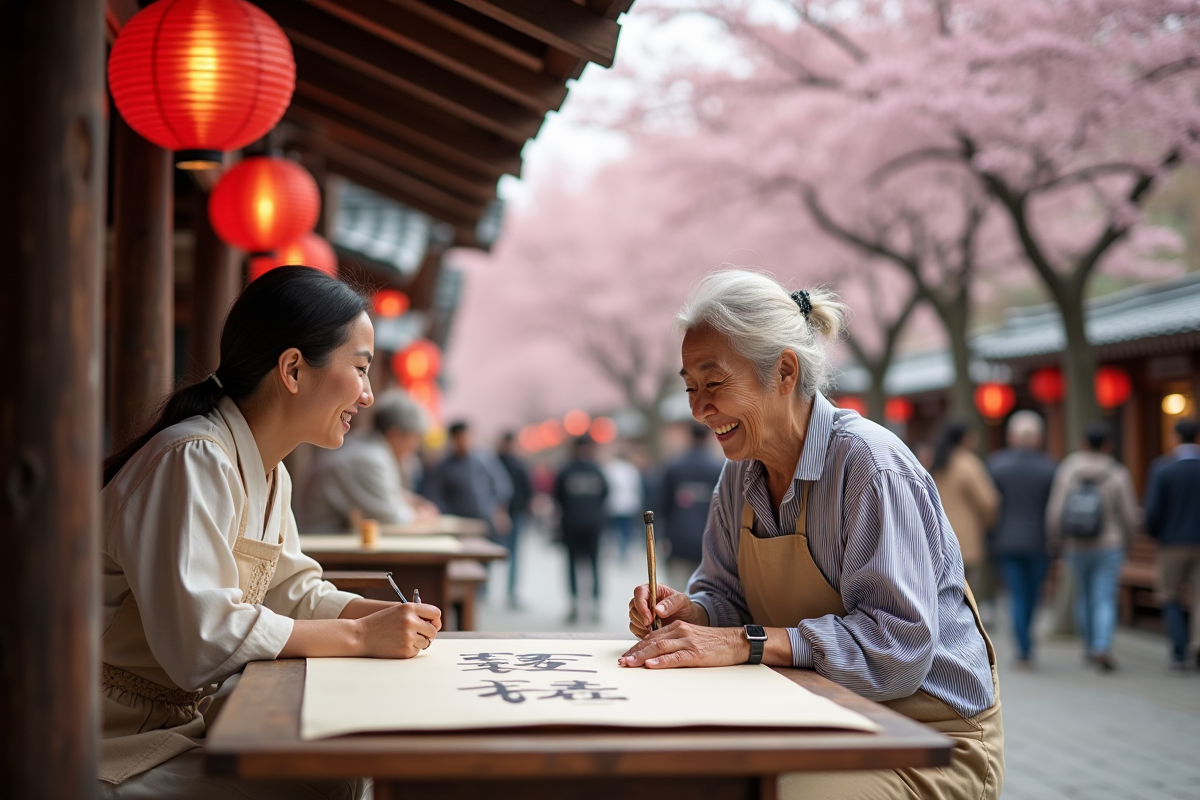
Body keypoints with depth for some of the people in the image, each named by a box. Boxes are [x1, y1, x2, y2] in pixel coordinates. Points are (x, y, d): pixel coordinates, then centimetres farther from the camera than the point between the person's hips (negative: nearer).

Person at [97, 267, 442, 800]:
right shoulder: (194, 461, -22)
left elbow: (291, 590, 14)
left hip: (188, 719, 9)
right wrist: (360, 636, -24)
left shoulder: (267, 472, 10)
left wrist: (385, 615, -4)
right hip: (121, 749, -9)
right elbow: (201, 635, -30)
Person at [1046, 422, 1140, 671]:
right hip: (1109, 547, -2)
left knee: (1083, 597, 18)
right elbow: (1130, 515, -6)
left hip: (1077, 548, 2)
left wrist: (1055, 541, 4)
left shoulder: (1068, 470, -8)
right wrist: (1126, 539, 14)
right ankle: (1102, 648, -18)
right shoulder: (1118, 474, -10)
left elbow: (1055, 511, -10)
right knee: (1104, 600, -1)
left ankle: (1090, 646, 29)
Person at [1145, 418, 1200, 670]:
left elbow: (1152, 512, -10)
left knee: (1172, 599, 12)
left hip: (1173, 546, -1)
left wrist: (1155, 534, 11)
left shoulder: (1164, 473, -7)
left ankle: (1180, 651, -2)